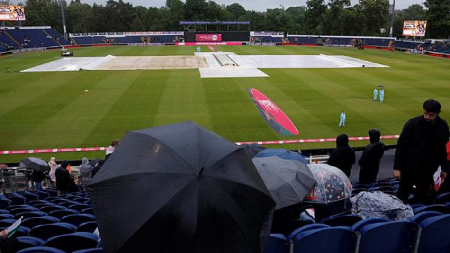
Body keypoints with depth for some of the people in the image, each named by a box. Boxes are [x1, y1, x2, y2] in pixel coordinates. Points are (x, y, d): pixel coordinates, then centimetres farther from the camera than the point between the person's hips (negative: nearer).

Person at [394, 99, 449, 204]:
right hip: (409, 168, -3)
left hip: (429, 170, 3)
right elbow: (401, 146, -10)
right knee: (402, 196, 7)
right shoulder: (412, 124, -14)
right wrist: (397, 167, -13)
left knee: (422, 199, 11)